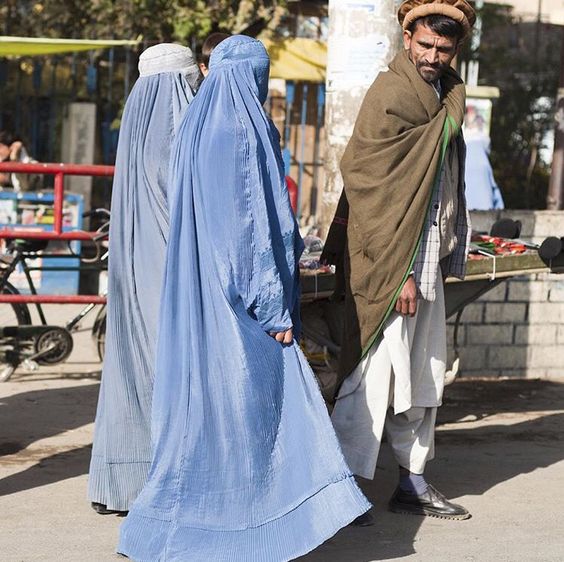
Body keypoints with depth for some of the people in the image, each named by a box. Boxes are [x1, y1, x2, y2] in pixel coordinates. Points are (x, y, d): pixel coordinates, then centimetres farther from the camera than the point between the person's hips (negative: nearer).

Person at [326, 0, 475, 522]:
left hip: (429, 258, 9)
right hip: (389, 259, -9)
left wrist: (445, 258, 14)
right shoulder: (390, 95, -13)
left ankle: (414, 484, 24)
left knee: (425, 376, 14)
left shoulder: (449, 94, 13)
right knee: (376, 372, -9)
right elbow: (371, 187, -17)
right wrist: (398, 272, -20)